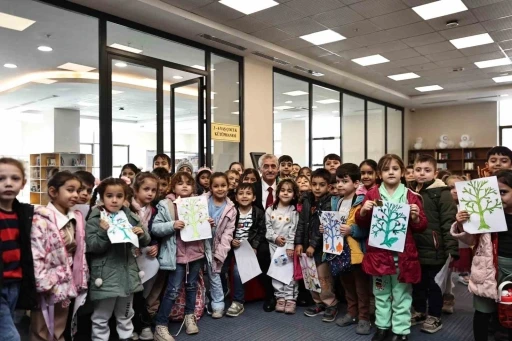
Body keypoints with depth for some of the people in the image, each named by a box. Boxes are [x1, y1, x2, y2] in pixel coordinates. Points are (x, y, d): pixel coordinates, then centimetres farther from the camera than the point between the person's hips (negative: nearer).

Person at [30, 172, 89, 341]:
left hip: (65, 285, 6)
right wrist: (44, 284, -21)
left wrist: (81, 281, 10)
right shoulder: (41, 219, -16)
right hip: (47, 288, -6)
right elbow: (34, 255, -21)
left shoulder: (76, 218, 6)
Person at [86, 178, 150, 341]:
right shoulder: (95, 219, -8)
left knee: (125, 315, 22)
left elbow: (145, 241, 7)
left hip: (127, 273, 4)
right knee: (101, 317, 11)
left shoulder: (131, 217, 3)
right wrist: (103, 232, -29)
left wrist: (142, 234, -14)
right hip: (105, 275, -4)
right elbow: (91, 246, -15)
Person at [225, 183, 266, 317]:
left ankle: (238, 302, -8)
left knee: (237, 269, -23)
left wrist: (254, 246, -10)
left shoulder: (259, 213, -1)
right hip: (232, 246, 3)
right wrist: (231, 241, -16)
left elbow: (261, 232, 1)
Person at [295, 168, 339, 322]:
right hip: (307, 245, 7)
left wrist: (314, 245, -18)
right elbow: (301, 223, 9)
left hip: (322, 247, -7)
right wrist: (299, 242, 2)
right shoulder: (307, 201, 8)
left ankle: (331, 305, 17)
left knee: (323, 277, -2)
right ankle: (319, 302, 30)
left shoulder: (329, 203, -12)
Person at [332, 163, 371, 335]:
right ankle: (352, 313, 35)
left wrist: (351, 230, -28)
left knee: (361, 286, 7)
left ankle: (364, 318, 20)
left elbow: (367, 227, -21)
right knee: (347, 285, 20)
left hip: (358, 252, -8)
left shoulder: (362, 202, -15)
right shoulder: (337, 203, 9)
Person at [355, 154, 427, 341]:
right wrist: (363, 211, -14)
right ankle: (382, 326, 32)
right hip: (378, 252, 1)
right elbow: (362, 224, 6)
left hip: (403, 253, -1)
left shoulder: (411, 196, 0)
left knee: (401, 294, 10)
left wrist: (416, 217, -17)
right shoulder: (372, 194, 2)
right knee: (381, 293, 16)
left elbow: (421, 227, 3)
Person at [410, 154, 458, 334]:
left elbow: (449, 223, -13)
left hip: (434, 250, -5)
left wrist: (452, 249, -16)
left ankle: (434, 317, 27)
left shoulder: (442, 193, -10)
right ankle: (419, 312, 36)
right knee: (417, 283, 18)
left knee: (434, 285, 10)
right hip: (414, 249, 5)